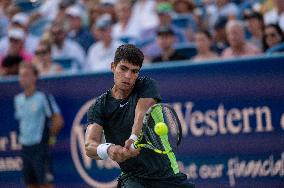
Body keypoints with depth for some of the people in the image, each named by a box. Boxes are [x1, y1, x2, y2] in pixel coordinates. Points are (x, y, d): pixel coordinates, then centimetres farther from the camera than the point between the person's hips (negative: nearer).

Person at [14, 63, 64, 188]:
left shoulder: (43, 97, -10)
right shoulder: (18, 99, 10)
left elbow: (58, 121, -11)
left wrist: (50, 137, -2)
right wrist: (23, 136, 15)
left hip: (40, 146, -7)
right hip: (25, 147, 7)